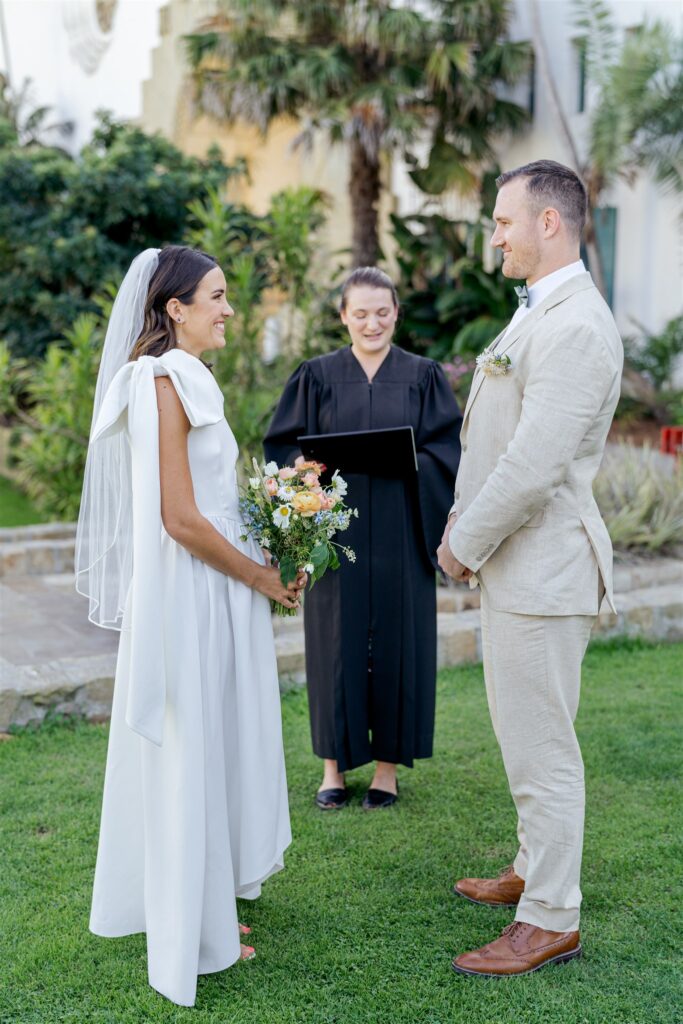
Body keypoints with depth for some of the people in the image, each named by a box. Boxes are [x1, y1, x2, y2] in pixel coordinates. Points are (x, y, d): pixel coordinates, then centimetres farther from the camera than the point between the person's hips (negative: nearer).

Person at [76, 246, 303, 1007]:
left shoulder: (176, 377, 12)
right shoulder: (167, 381, -18)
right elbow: (181, 519, -23)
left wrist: (262, 562, 13)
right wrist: (262, 578, -12)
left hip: (201, 592, 10)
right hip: (189, 594, -10)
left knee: (197, 749, 19)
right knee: (190, 751, 2)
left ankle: (193, 905, 35)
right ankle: (190, 933, 17)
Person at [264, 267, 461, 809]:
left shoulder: (423, 376, 6)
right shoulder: (318, 376, 6)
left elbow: (445, 453, 0)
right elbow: (285, 446, 4)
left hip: (399, 535, 0)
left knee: (397, 641, 4)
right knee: (338, 641, 4)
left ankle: (388, 763, 17)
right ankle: (335, 762, 17)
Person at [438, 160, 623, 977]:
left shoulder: (574, 327, -20)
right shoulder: (538, 314, 15)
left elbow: (535, 465, -25)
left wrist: (466, 544, -14)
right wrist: (466, 524, 10)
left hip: (541, 570, -11)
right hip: (516, 564, 11)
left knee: (542, 749, 0)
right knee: (526, 739, 22)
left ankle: (550, 921, 12)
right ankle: (534, 870, 38)